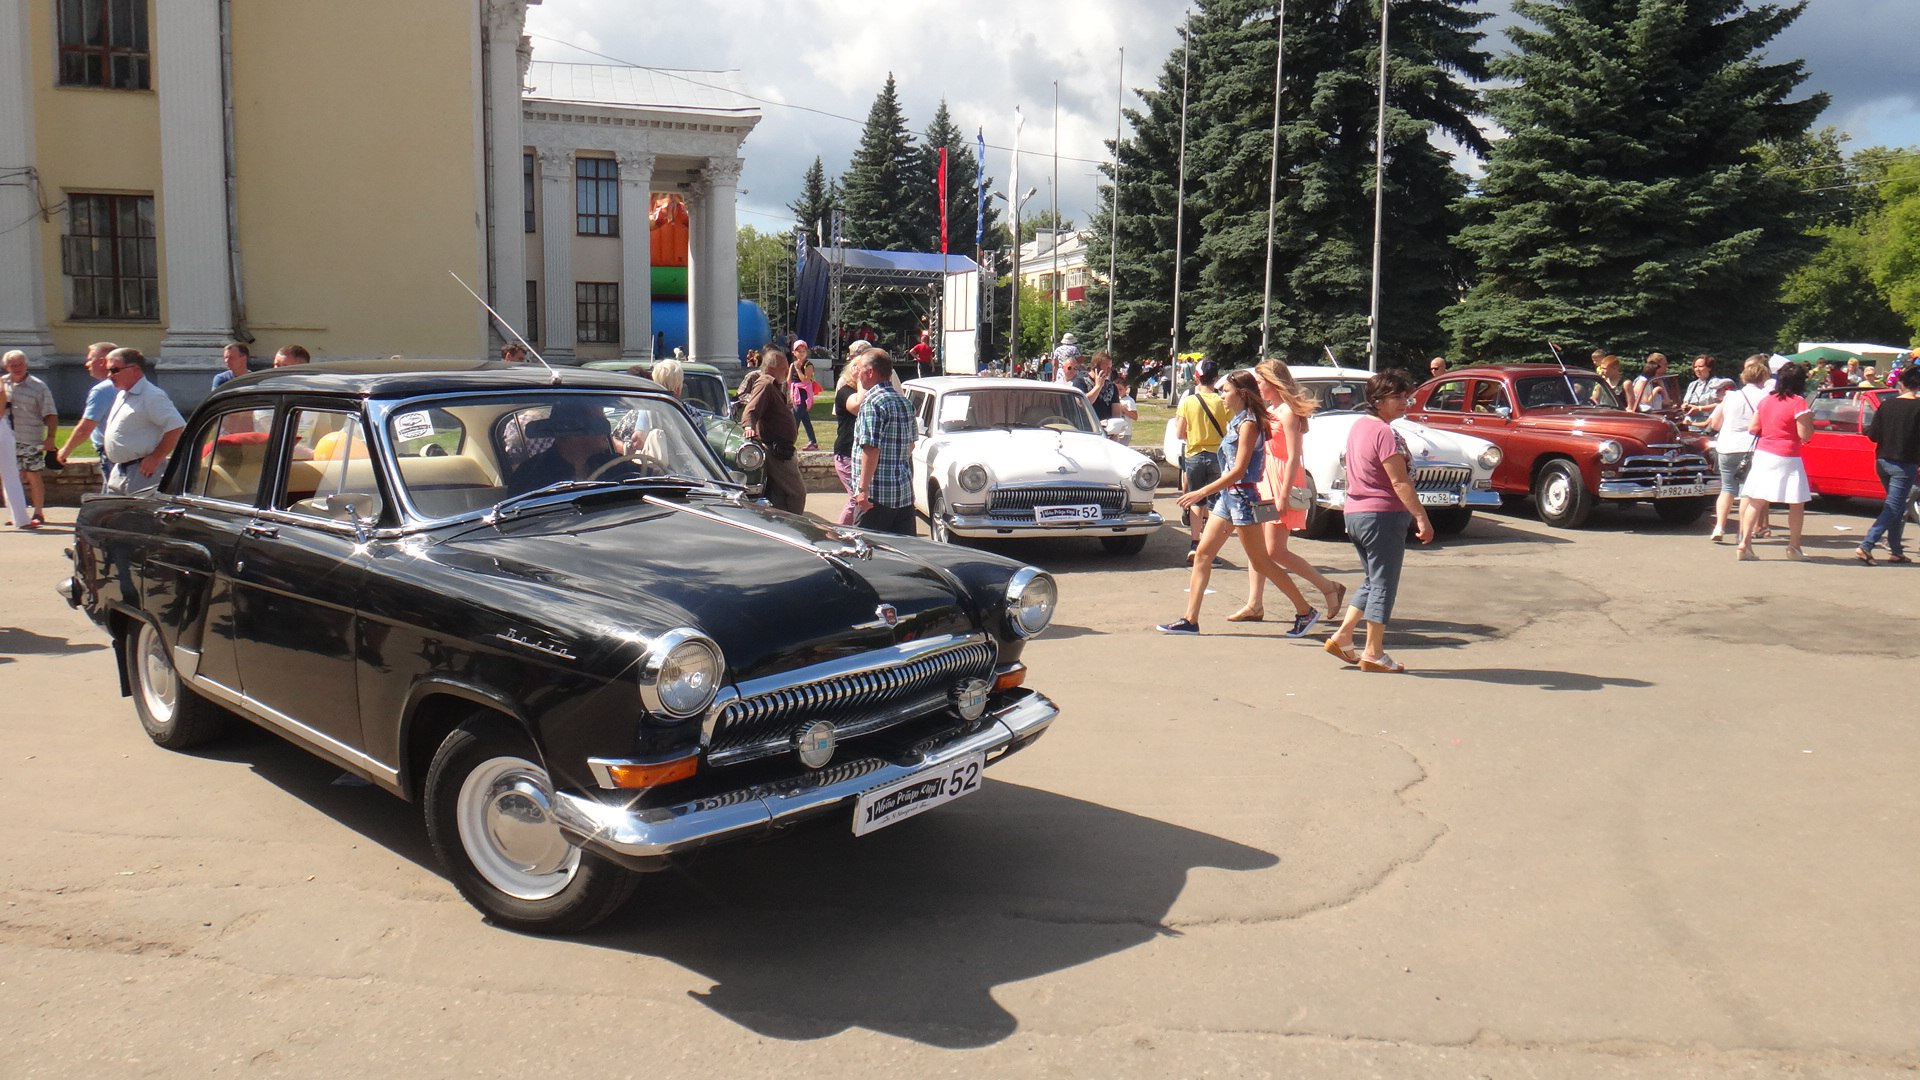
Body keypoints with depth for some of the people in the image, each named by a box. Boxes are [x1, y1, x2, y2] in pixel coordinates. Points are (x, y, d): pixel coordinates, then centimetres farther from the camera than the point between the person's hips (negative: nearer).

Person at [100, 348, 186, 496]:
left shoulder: (151, 396, -14)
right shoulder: (121, 395, 17)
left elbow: (177, 427, -24)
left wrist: (155, 459, -22)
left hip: (142, 474, -10)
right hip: (118, 474, 10)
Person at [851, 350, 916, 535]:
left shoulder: (872, 403, -12)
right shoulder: (905, 402, 13)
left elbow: (871, 449, -20)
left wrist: (863, 488, -19)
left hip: (878, 493, -8)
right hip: (906, 492, 8)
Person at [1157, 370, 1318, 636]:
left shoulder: (1248, 424, -15)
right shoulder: (1237, 422, 13)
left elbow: (1239, 470, -21)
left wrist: (1202, 492, -23)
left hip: (1243, 496, -10)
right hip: (1227, 496, 10)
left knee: (1260, 563, -2)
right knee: (1202, 554, 4)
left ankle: (1305, 611, 10)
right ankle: (1190, 620, 4)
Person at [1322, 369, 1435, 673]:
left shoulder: (1358, 426, 11)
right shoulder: (1385, 433, -17)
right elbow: (1400, 482, -20)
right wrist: (1422, 518, -19)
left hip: (1355, 513, 9)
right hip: (1383, 515, -9)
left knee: (1374, 581, 19)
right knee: (1384, 585, 0)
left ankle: (1342, 637, 17)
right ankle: (1373, 654, 6)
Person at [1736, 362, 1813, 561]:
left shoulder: (1765, 401, 7)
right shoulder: (1798, 402, -10)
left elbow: (1752, 428, 10)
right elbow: (1804, 434, -12)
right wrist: (1810, 419, 5)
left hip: (1762, 454, 5)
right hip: (1787, 459, -5)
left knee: (1756, 501, 5)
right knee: (1797, 503, 8)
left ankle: (1744, 543, -2)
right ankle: (1794, 547, 11)